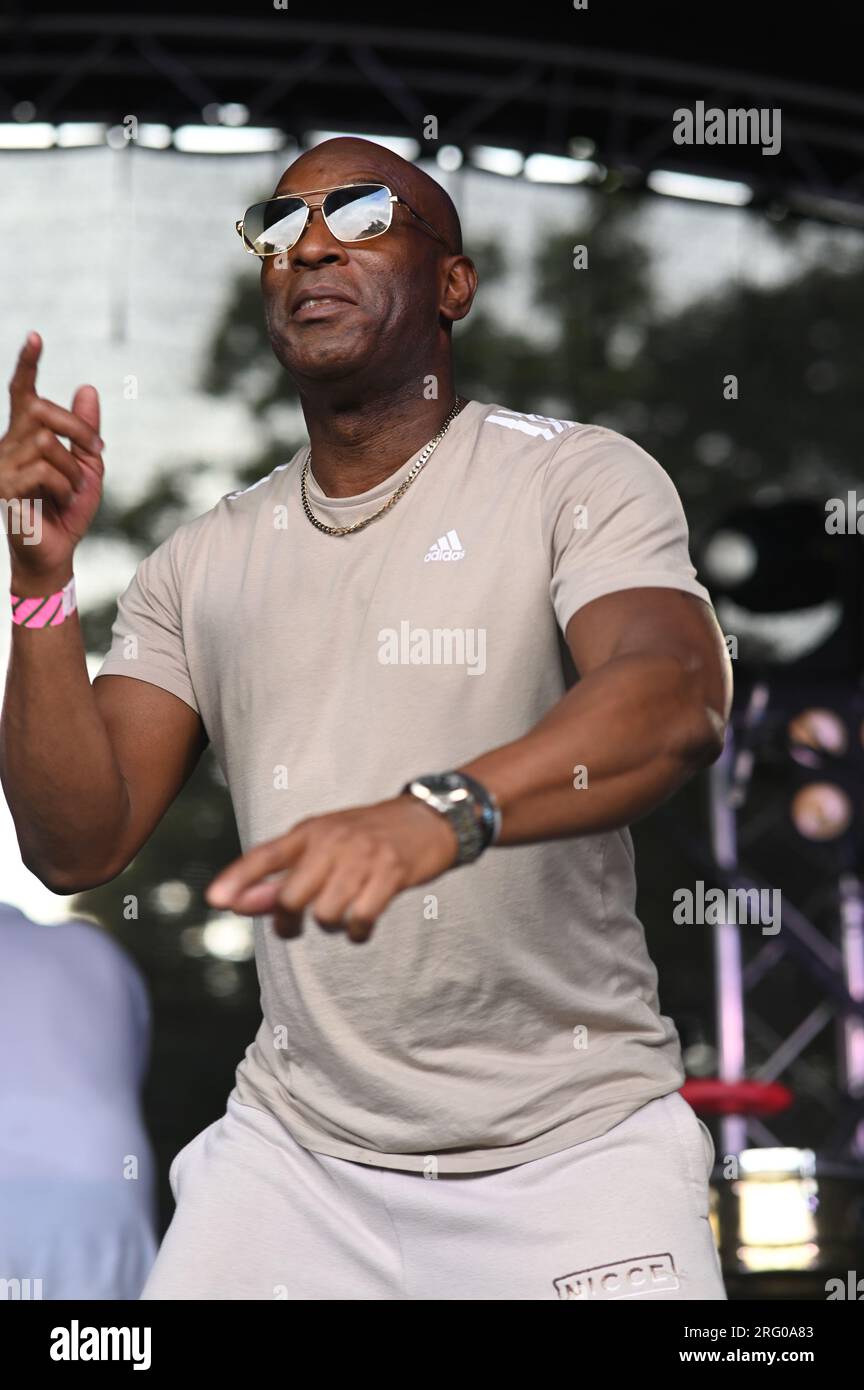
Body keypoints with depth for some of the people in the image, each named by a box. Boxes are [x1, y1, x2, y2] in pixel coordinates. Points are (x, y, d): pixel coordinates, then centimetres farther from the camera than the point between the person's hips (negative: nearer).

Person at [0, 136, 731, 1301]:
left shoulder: (580, 480, -7)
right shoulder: (202, 562, 7)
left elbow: (677, 702, -27)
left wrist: (440, 813, -45)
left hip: (571, 1150, -3)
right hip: (295, 1147, 4)